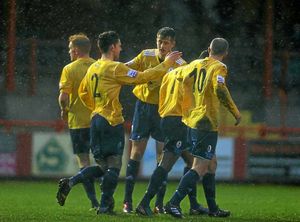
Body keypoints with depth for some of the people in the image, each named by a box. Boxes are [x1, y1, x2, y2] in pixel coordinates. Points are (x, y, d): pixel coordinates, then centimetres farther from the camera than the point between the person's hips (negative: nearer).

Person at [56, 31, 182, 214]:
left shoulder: (93, 68, 14)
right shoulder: (115, 68, -11)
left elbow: (83, 93, 23)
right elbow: (143, 77, -12)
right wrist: (167, 64, -4)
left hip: (96, 120, 8)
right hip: (112, 122, -8)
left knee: (103, 167, 14)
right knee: (114, 165, -2)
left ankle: (70, 182, -2)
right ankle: (105, 205, -4)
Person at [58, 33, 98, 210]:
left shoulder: (69, 69, -6)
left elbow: (63, 97, -14)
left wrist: (64, 111, 5)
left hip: (78, 121, -3)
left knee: (84, 161, 2)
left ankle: (94, 201, -9)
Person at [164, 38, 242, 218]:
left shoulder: (197, 64, 10)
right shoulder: (219, 68, -9)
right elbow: (220, 89, -24)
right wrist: (236, 112, -16)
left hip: (191, 121, 8)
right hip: (207, 123, -8)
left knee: (211, 164, 19)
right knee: (200, 168, -8)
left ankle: (213, 208, 23)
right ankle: (174, 203, -19)